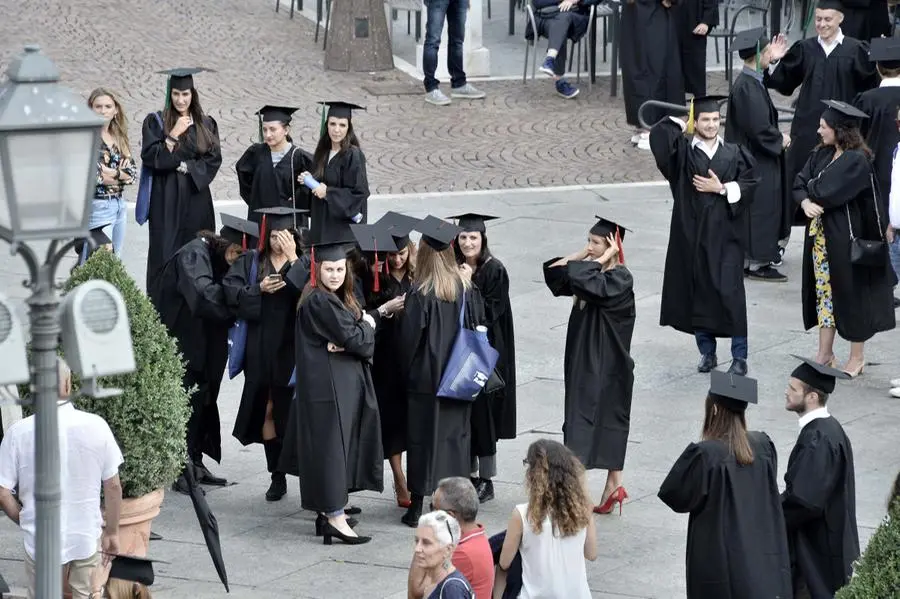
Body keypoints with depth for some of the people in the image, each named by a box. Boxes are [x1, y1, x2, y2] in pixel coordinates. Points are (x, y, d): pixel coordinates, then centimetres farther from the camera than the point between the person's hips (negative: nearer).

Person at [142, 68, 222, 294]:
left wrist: (185, 167, -9)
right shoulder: (156, 122, 2)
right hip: (166, 198, -2)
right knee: (165, 252, -5)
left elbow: (213, 160, 2)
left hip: (197, 197, 2)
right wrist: (174, 135, -14)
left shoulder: (206, 124, 9)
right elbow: (150, 157, -8)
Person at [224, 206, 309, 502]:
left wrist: (292, 259, -14)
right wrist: (259, 289, -16)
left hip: (292, 348, -2)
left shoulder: (303, 264, 5)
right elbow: (231, 291, -3)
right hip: (261, 350, 2)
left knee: (293, 410, -5)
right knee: (268, 412, 5)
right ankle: (277, 476, 15)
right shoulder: (250, 262, 8)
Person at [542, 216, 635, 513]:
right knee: (608, 422, 13)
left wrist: (603, 259, -19)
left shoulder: (620, 278, -15)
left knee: (583, 424, -12)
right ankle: (614, 486, 20)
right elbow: (553, 272, 9)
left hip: (606, 366, -9)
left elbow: (589, 285, -33)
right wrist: (580, 255, 2)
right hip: (584, 362, 9)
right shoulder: (595, 271, 10)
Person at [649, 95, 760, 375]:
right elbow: (658, 135, -14)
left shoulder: (734, 153, 5)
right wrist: (682, 125, 0)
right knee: (698, 291, 6)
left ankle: (739, 357, 0)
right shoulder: (683, 152, 2)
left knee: (730, 291, -5)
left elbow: (750, 182, 0)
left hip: (725, 234, -1)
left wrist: (722, 188, -9)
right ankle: (707, 352, 18)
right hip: (693, 234, 1)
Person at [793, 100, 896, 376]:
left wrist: (813, 187, -3)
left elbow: (826, 192, -23)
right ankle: (825, 353, 20)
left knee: (851, 295, 3)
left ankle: (857, 357, 13)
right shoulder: (822, 155, 8)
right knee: (824, 292, 12)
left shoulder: (856, 161, -17)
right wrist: (806, 203, -16)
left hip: (845, 238, -8)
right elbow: (799, 184, 4)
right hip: (820, 235, 8)